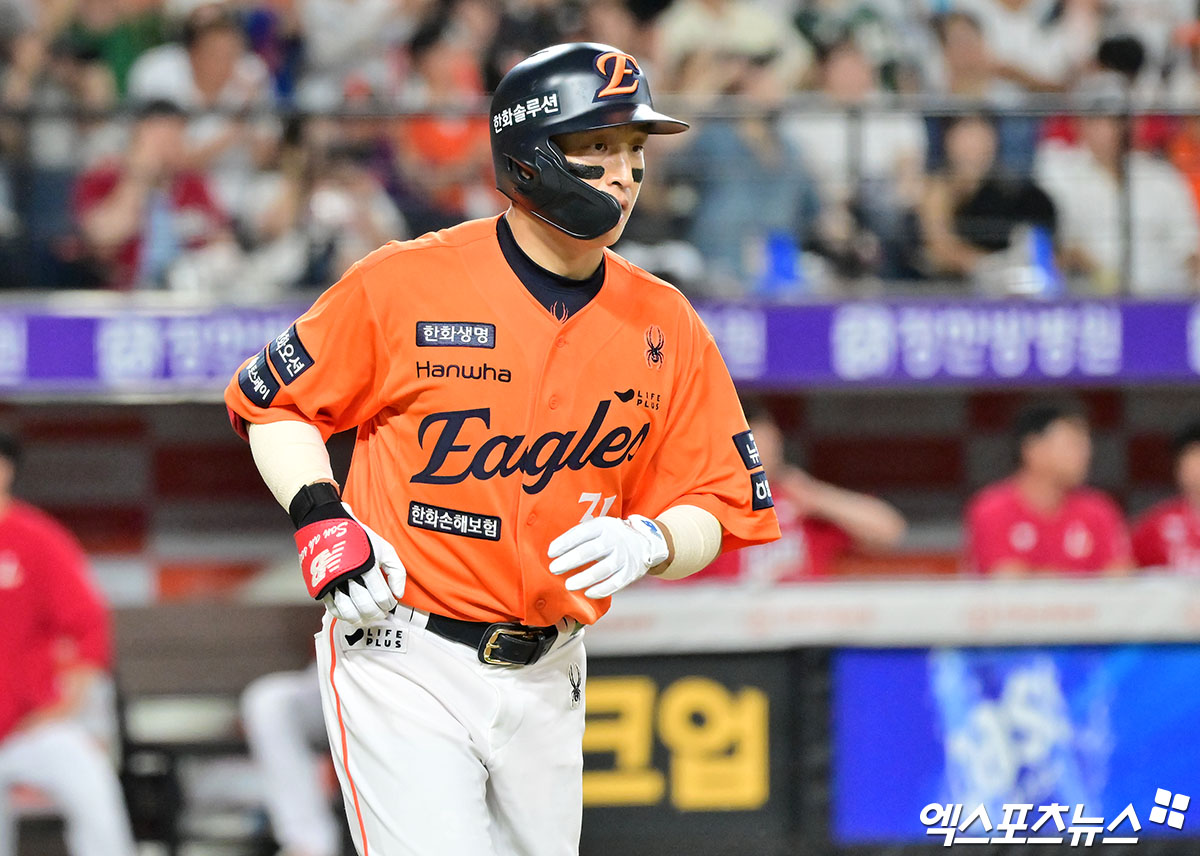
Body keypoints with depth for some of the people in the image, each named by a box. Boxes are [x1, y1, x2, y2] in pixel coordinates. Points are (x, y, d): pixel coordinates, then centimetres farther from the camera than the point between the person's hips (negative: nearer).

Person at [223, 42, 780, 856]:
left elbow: (715, 509, 7)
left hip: (546, 682, 5)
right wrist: (322, 518, -12)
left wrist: (648, 543, -16)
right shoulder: (406, 285, -8)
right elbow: (274, 401, 4)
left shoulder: (665, 326, 4)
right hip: (402, 659, -5)